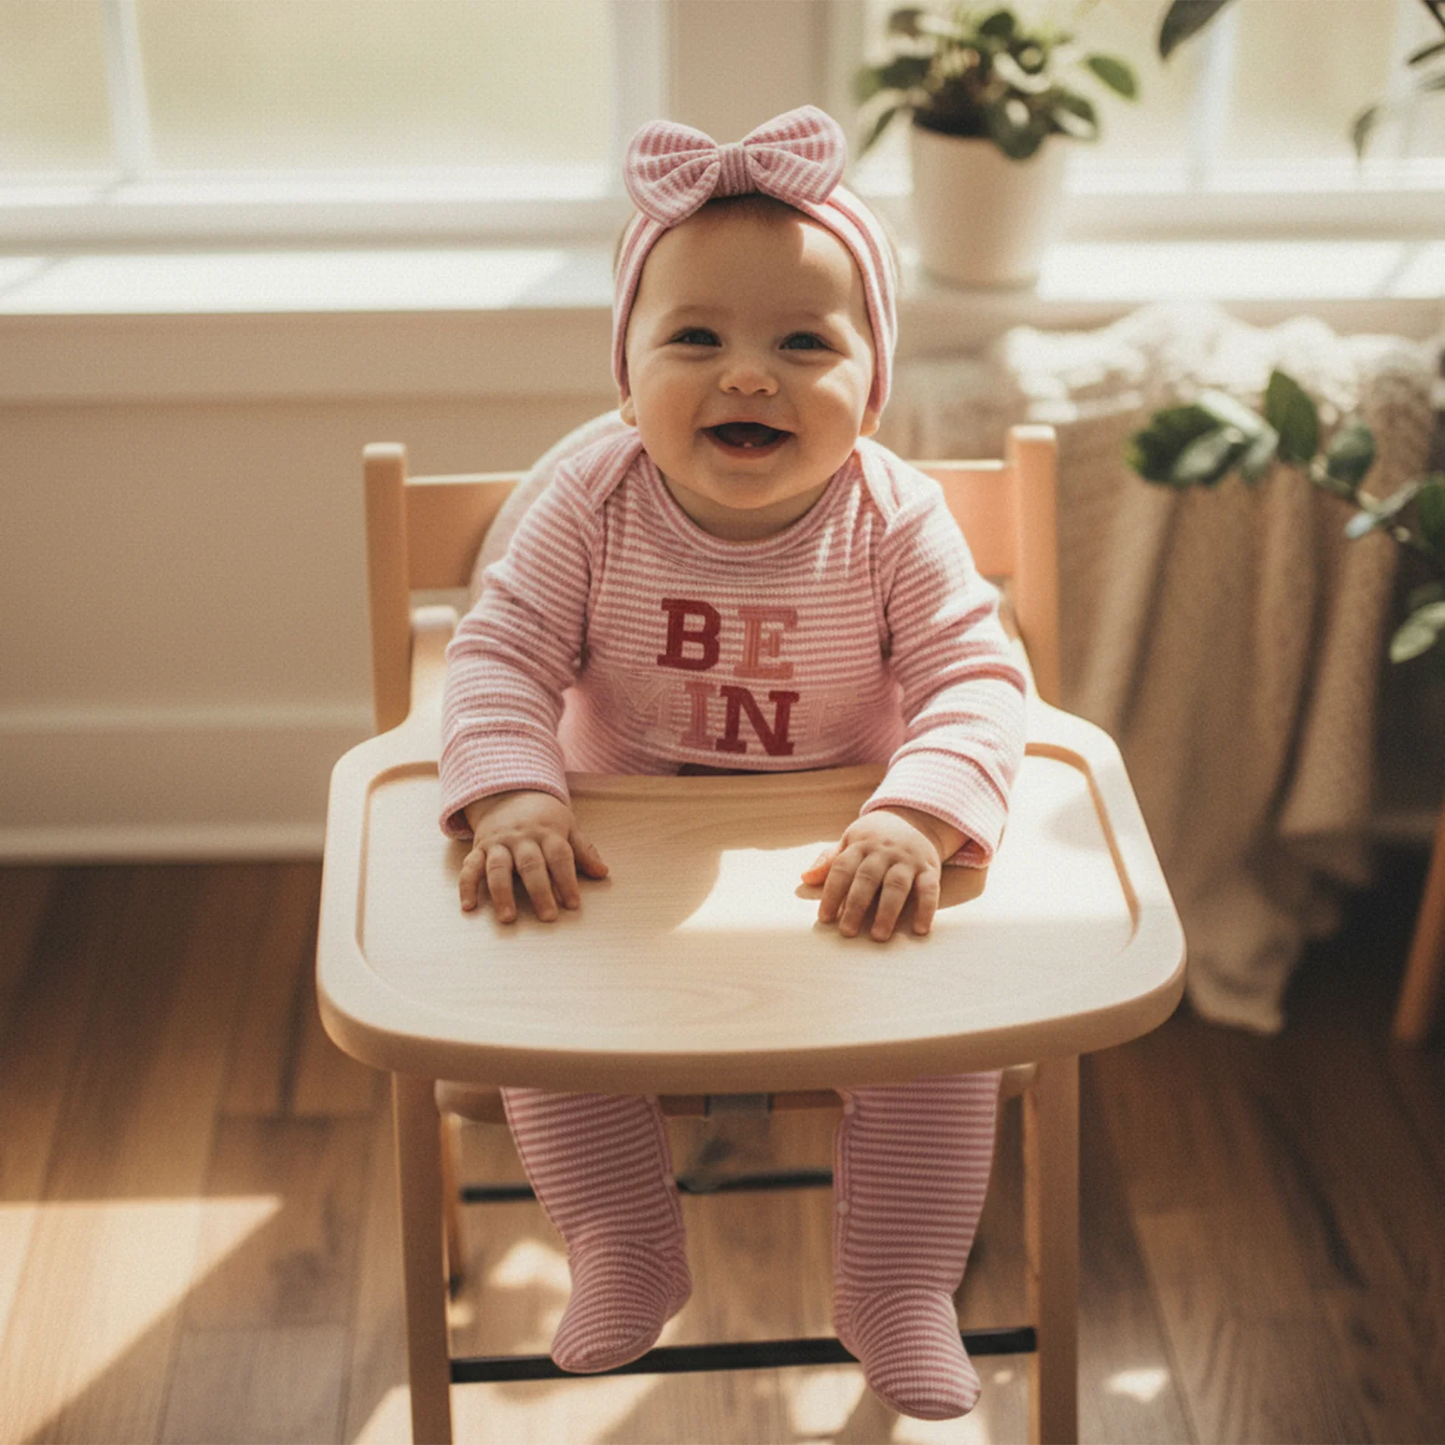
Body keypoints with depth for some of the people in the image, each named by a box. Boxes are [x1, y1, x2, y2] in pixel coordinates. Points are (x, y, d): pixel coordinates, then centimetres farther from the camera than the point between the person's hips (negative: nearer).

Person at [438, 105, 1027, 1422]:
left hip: (835, 869, 0)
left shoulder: (894, 520, -14)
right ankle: (627, 1255, 4)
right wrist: (513, 798, -30)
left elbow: (974, 679, -17)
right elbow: (501, 653, -11)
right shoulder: (593, 506, -13)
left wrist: (919, 819, -35)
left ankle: (898, 1288, 3)